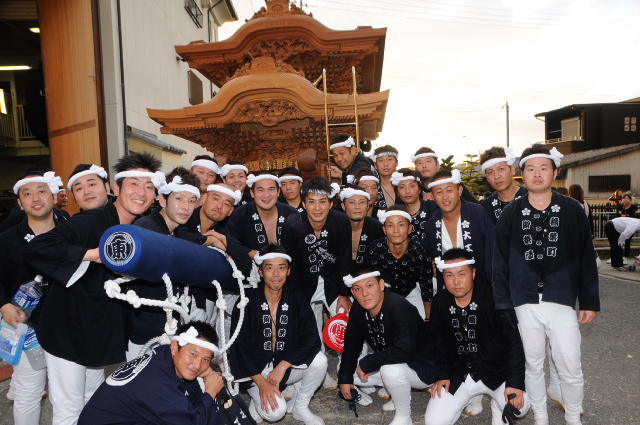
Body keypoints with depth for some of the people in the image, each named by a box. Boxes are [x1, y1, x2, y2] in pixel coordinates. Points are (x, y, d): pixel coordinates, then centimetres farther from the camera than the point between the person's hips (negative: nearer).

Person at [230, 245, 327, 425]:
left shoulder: (296, 299, -6)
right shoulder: (247, 302, -13)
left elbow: (312, 339, -13)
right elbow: (239, 347, -11)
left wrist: (282, 367, -22)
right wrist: (261, 382, -18)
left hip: (289, 367, 3)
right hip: (256, 370, -3)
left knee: (319, 361, -24)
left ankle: (299, 407, 1)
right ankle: (257, 402, 9)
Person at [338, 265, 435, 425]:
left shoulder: (400, 307, -32)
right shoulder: (358, 309, -9)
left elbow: (404, 351, -39)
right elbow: (352, 344, 2)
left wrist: (367, 363, -29)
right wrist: (345, 378, -3)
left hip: (422, 368, -8)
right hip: (387, 361, 8)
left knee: (391, 369, -36)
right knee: (350, 371, 2)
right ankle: (401, 395, 15)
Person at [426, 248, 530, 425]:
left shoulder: (493, 299, -15)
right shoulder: (440, 301, -3)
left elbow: (513, 341, -15)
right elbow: (438, 341, 6)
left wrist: (515, 382, -21)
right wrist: (442, 375, -1)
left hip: (495, 372, -2)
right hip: (457, 376, 2)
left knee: (519, 405, -28)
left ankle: (498, 405, 7)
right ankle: (466, 397, 18)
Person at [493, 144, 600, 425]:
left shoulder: (572, 210, 2)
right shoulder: (510, 214, 2)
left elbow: (587, 260, 5)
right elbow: (500, 264, 3)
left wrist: (589, 302, 2)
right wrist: (503, 305, -1)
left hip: (562, 302, 0)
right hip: (524, 304, 1)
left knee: (570, 369, 6)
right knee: (533, 366, 13)